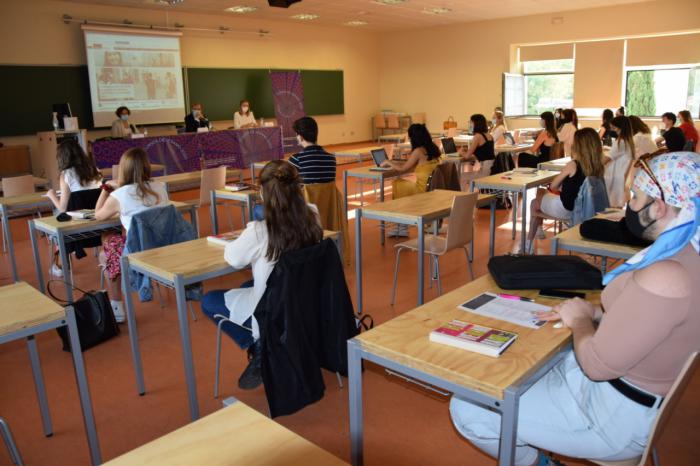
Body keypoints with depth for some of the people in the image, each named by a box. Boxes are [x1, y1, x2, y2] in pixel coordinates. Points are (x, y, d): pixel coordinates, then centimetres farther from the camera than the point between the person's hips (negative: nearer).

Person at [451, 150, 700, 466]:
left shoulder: (664, 277, -33)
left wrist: (580, 320, -9)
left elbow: (597, 365, -28)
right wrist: (597, 314, -1)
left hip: (614, 415, -10)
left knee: (465, 409, -9)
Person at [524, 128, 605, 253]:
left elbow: (553, 187, -10)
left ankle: (528, 246, 30)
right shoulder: (598, 167, -6)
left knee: (535, 203, 23)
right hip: (582, 208, 7)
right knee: (541, 192, 27)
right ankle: (539, 230, 37)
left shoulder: (573, 165, -23)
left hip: (565, 210, -7)